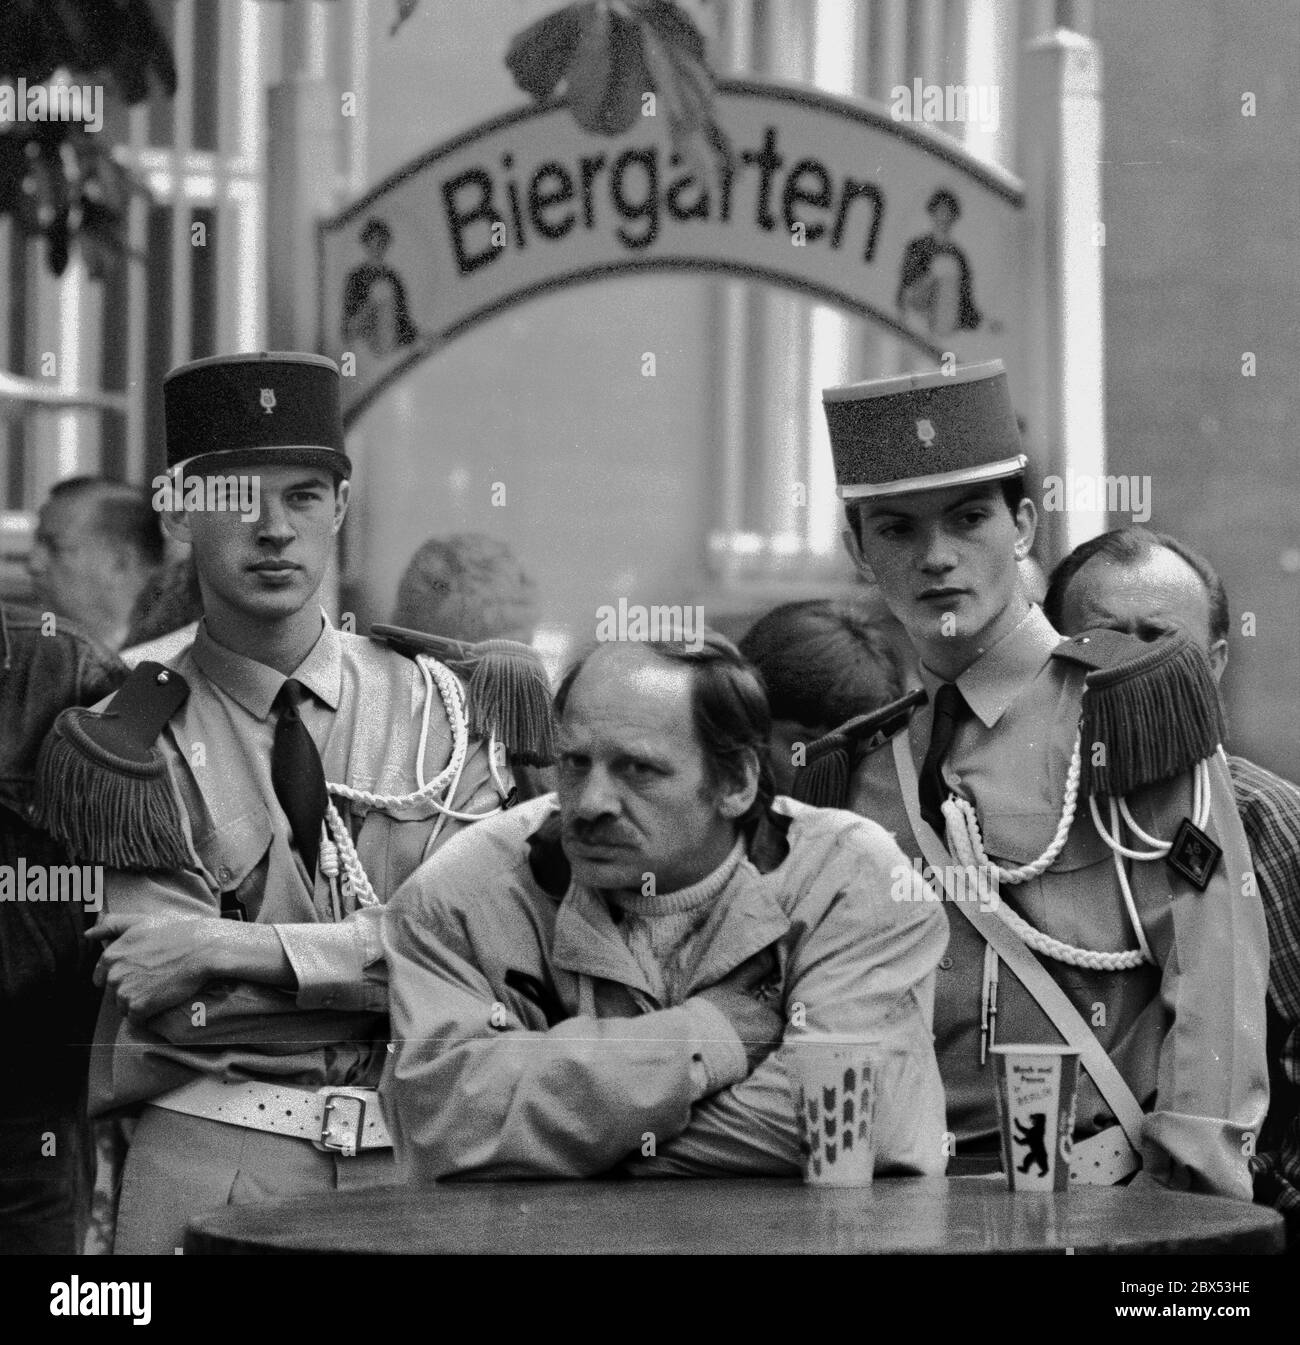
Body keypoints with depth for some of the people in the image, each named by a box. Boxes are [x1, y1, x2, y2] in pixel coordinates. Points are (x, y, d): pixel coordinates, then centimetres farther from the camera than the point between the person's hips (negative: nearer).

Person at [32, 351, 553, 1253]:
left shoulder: (439, 706, 7)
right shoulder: (137, 744, 0)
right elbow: (175, 1007, -8)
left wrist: (234, 948, -12)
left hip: (414, 1149, 2)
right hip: (214, 1145, -2)